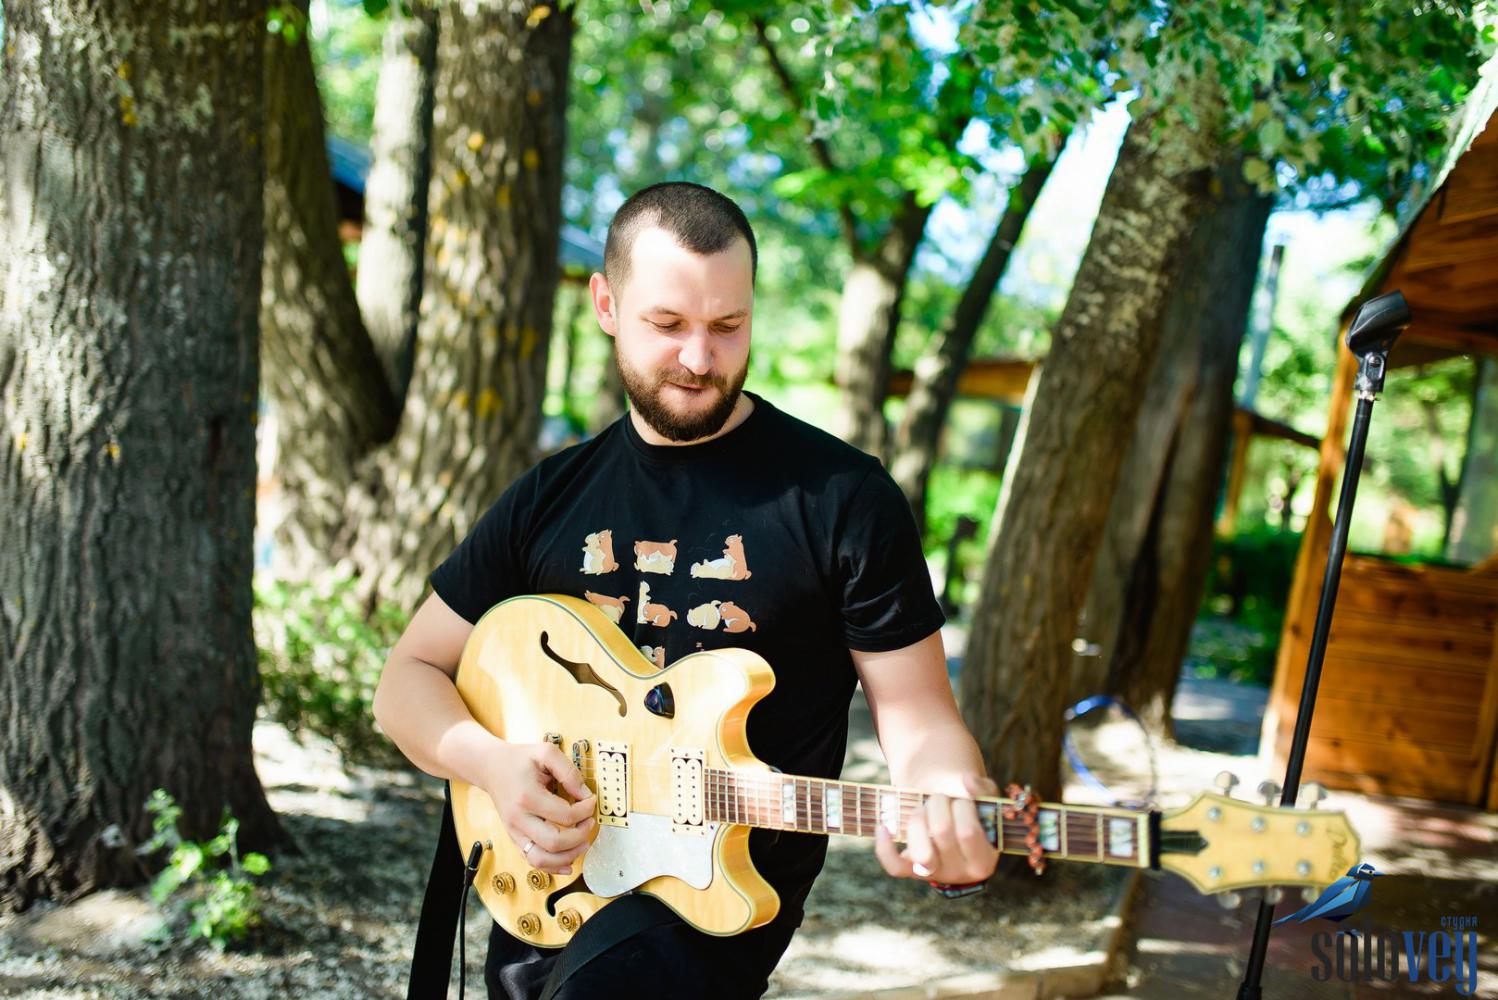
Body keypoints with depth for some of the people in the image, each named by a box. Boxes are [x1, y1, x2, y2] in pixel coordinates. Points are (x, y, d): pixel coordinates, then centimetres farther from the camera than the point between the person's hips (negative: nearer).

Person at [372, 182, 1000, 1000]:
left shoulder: (844, 497, -6)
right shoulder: (551, 497, 7)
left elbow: (918, 718, -4)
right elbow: (408, 678, 12)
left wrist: (951, 808, -27)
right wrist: (489, 761, -9)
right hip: (542, 881, 5)